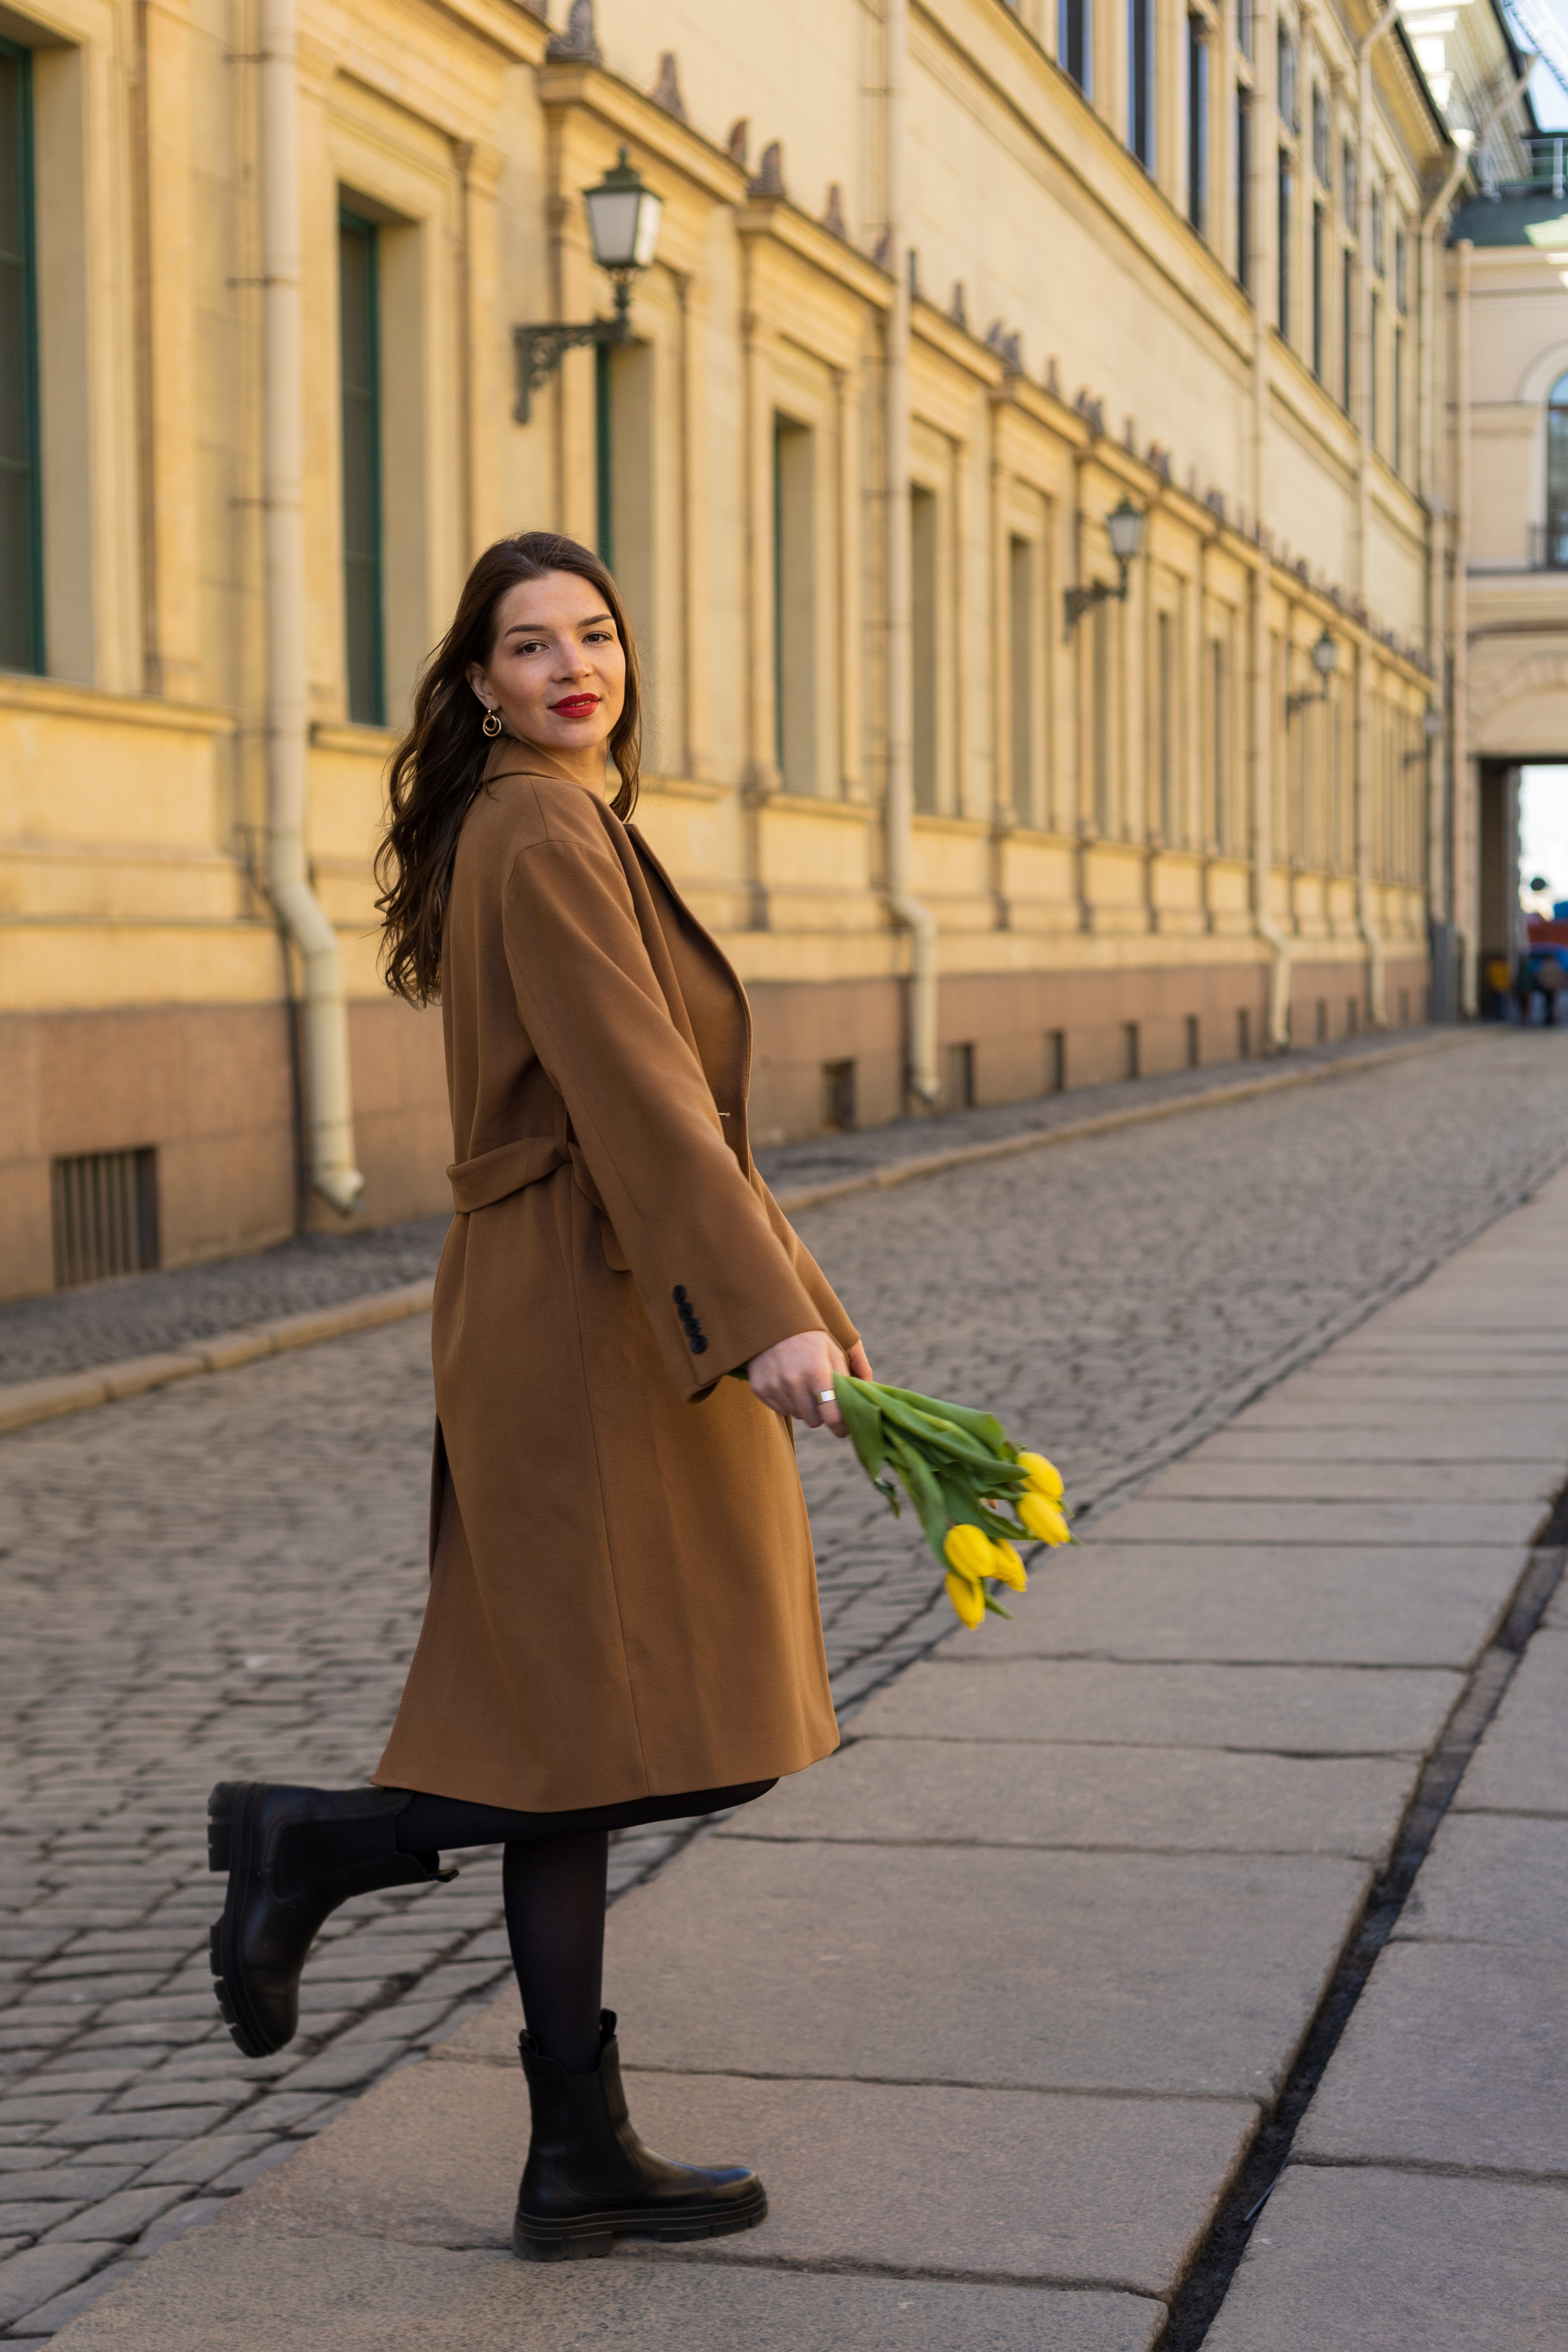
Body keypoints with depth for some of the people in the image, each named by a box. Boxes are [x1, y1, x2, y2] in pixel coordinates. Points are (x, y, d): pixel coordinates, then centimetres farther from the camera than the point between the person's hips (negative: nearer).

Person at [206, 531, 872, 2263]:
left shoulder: (560, 833, 19)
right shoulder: (544, 839, -12)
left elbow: (673, 1105, 22)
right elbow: (639, 1097, -22)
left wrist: (799, 1302, 24)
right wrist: (768, 1313, -28)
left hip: (577, 1324, 10)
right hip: (591, 1325, -10)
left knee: (588, 1750, 10)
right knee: (694, 1750, -5)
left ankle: (581, 2162, 15)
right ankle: (315, 1841, 2)